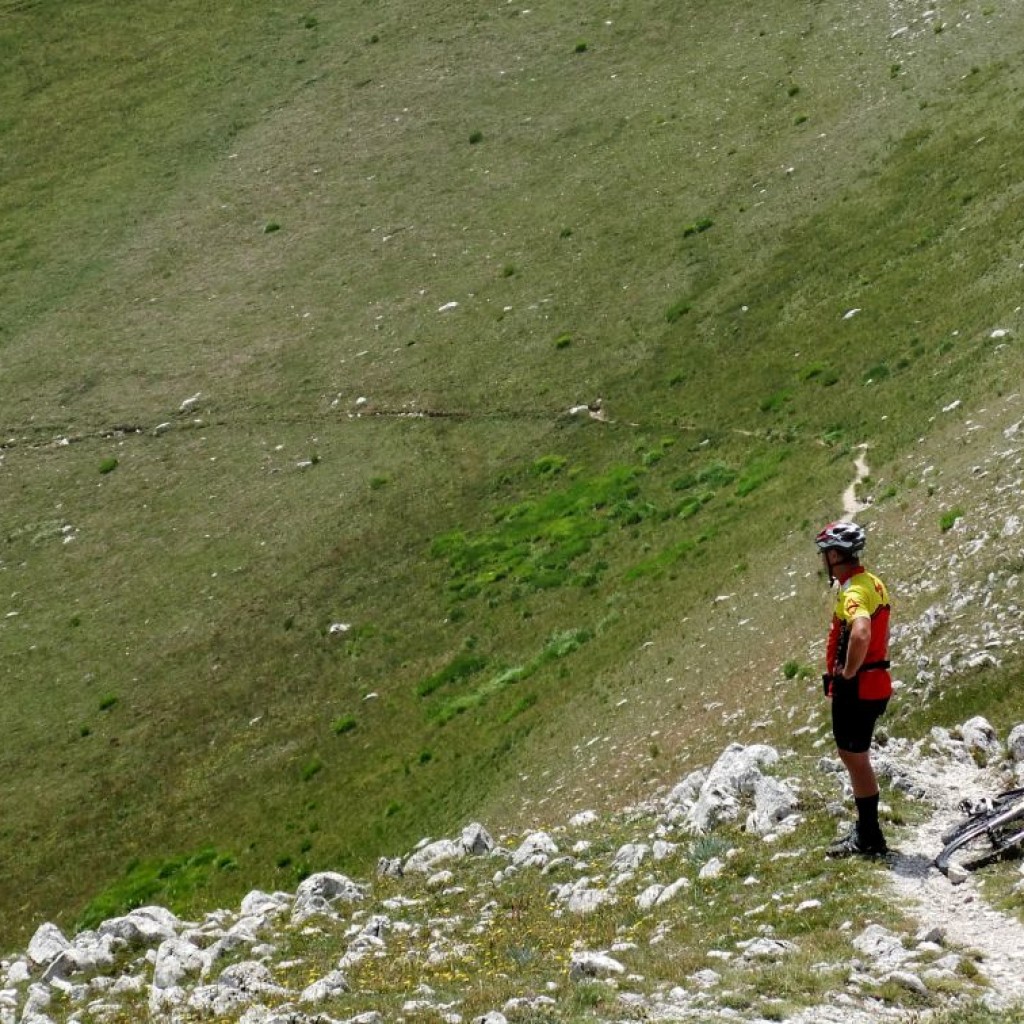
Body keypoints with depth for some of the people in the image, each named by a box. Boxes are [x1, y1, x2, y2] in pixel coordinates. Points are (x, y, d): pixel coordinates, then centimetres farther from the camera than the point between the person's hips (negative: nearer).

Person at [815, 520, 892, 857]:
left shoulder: (853, 592, -21)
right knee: (853, 755, 20)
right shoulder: (873, 583, 12)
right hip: (874, 683, 10)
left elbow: (861, 633, -41)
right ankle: (865, 830, 29)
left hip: (855, 690, -10)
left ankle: (869, 840, 7)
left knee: (856, 759, 0)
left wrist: (847, 674, -27)